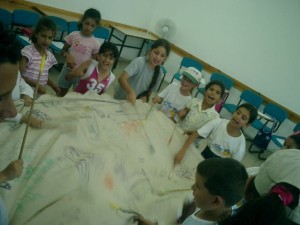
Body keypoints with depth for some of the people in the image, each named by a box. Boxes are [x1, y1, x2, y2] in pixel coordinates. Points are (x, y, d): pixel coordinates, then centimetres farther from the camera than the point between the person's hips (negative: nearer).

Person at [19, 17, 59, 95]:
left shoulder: (50, 56, 4)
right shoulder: (28, 50, -12)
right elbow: (19, 74, -16)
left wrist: (53, 85, -1)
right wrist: (36, 85, -24)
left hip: (40, 93, 5)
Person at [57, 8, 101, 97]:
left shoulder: (95, 43, -10)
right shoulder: (73, 35, -8)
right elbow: (63, 50, 2)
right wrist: (67, 56, -20)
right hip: (67, 69, 2)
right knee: (60, 94, 18)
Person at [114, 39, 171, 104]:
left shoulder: (159, 72, -5)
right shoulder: (139, 62, -21)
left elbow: (150, 90, 7)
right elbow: (122, 78, -30)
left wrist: (145, 97, -14)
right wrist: (131, 92, -47)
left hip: (136, 102, 6)